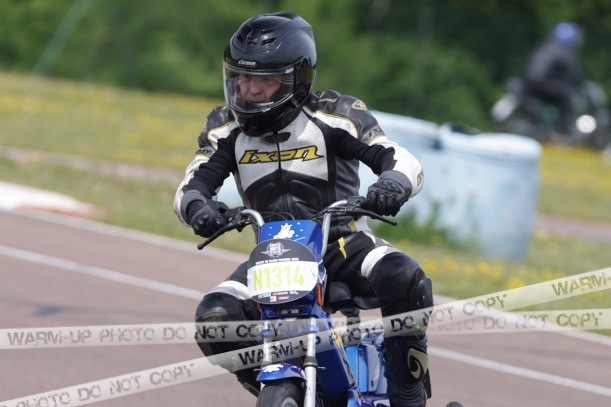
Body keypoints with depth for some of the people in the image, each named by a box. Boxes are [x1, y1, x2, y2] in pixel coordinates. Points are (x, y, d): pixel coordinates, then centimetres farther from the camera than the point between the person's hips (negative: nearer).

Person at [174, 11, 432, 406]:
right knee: (216, 318, -22)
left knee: (404, 279, -33)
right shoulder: (228, 127, 1)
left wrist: (393, 185, -40)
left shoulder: (333, 115, -10)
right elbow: (191, 186, -5)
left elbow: (405, 162, -15)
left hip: (342, 242, -3)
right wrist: (198, 207, -31)